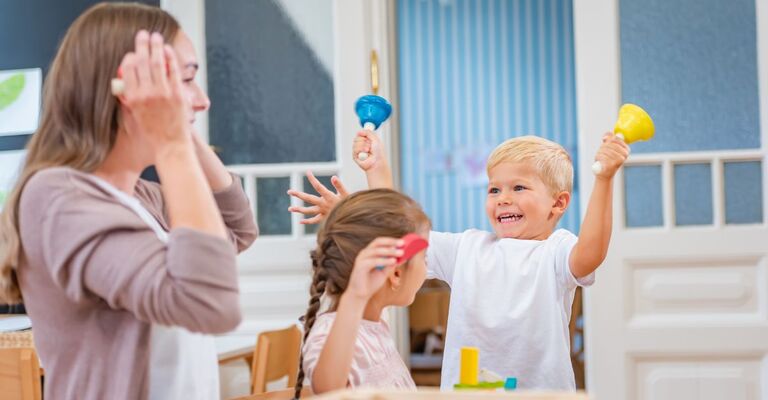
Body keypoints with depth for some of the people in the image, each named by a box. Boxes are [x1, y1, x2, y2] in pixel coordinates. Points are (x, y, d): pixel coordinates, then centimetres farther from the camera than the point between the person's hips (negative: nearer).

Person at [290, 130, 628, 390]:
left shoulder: (555, 251, -2)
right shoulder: (468, 247, 14)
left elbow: (590, 253, -24)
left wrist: (604, 180, -33)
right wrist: (377, 169, 12)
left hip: (541, 389, -4)